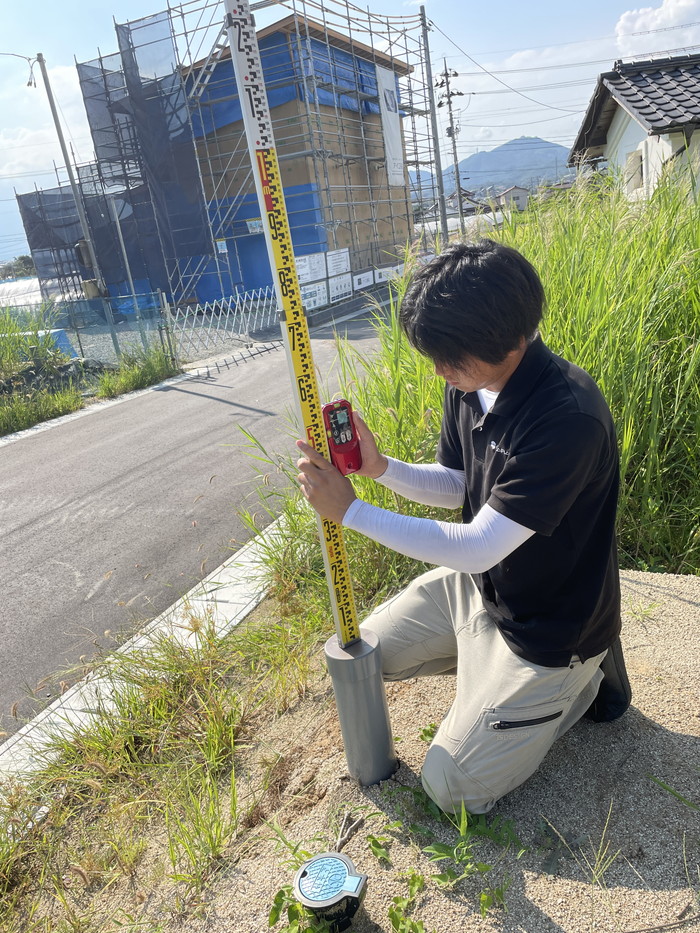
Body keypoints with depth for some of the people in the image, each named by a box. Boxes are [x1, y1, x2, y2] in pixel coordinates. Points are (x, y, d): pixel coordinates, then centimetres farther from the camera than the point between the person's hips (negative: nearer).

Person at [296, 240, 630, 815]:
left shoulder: (569, 418, -35)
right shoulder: (470, 382, -9)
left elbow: (477, 547, -32)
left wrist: (350, 511, -28)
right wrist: (380, 467, -15)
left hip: (548, 626, -7)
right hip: (477, 584, 8)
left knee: (453, 787, 0)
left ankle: (582, 677, 12)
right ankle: (488, 662, 20)